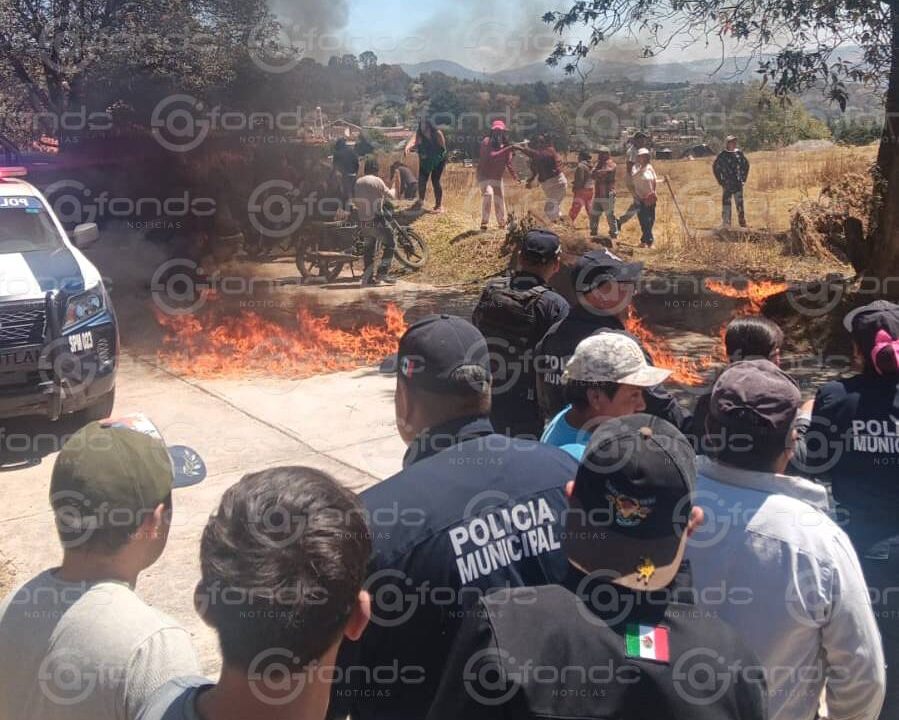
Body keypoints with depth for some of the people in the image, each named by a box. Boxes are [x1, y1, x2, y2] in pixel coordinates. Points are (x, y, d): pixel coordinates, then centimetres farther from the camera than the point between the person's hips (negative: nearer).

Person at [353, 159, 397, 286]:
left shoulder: (357, 183, 6)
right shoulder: (377, 181, -10)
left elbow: (354, 201, 11)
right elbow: (390, 195, 0)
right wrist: (393, 189, 21)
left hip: (362, 222, 6)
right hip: (375, 221, -6)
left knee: (369, 248, 17)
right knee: (390, 245, 4)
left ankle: (368, 277, 16)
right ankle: (382, 273, -6)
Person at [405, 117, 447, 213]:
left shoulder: (437, 134, -24)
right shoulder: (419, 135, -18)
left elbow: (443, 148, -20)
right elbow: (413, 140, -38)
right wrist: (407, 147, -60)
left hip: (438, 160, -3)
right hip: (425, 161, 4)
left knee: (435, 180, -12)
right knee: (422, 180, 2)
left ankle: (439, 205, -4)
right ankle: (421, 201, 24)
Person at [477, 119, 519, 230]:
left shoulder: (505, 144, 0)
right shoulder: (486, 142, -16)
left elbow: (508, 162, -2)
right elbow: (491, 156, -32)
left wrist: (514, 175, -17)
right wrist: (507, 149, -38)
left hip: (498, 177, 6)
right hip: (484, 175, -6)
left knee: (500, 199, 11)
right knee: (488, 194, -26)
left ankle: (502, 223, 27)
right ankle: (484, 222, -19)